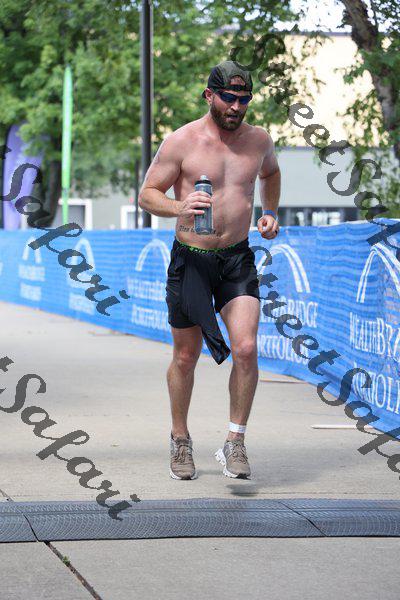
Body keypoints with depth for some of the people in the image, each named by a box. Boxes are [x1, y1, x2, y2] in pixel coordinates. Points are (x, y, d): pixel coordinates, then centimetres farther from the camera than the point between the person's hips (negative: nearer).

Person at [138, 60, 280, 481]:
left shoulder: (258, 139, 4)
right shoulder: (181, 142, -8)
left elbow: (270, 172, 27)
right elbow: (147, 194, -3)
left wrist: (270, 213, 12)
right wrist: (179, 207, -23)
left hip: (238, 259, 2)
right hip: (191, 259, -2)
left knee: (246, 349, -16)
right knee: (185, 357, 8)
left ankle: (235, 443, -3)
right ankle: (180, 440, 28)